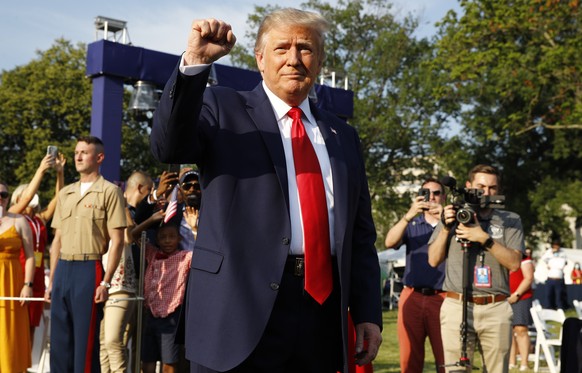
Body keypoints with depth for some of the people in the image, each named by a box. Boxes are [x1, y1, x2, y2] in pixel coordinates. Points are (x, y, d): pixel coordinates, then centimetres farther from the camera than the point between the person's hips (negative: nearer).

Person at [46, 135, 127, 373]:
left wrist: (106, 282, -14)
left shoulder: (109, 191, -3)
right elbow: (58, 239, 19)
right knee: (59, 338, 8)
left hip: (89, 270, -6)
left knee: (85, 339, -2)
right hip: (63, 270, 6)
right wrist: (51, 280, 14)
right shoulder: (65, 193, 16)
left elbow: (117, 241, -8)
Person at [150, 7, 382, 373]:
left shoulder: (342, 136, 16)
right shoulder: (224, 109, 5)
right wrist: (196, 61, -25)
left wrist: (368, 313, 9)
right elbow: (169, 147, -14)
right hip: (242, 305, -4)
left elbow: (360, 235, 15)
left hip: (322, 309, 4)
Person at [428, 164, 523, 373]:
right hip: (457, 307, 0)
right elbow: (433, 260, 10)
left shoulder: (510, 220, 11)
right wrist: (446, 228, -2)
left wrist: (485, 238, -12)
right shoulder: (452, 215, 14)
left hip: (496, 309, 0)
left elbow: (514, 262, -2)